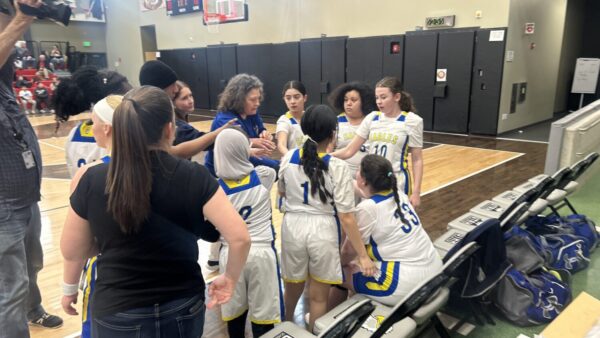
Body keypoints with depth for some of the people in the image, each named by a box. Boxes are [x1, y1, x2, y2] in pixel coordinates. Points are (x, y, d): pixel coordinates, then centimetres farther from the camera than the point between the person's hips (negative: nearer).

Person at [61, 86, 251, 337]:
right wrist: (230, 279, -1)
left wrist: (70, 288, 18)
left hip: (117, 313, 1)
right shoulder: (193, 177, -17)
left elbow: (71, 251, -1)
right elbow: (240, 238, -19)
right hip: (182, 308, 0)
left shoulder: (92, 180, -14)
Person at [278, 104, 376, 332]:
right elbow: (346, 218, -16)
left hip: (293, 226, 4)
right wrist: (363, 255, -8)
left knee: (292, 286, 27)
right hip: (323, 231, -4)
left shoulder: (288, 158, -6)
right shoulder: (337, 167, -17)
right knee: (318, 296, 15)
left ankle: (287, 326, 52)